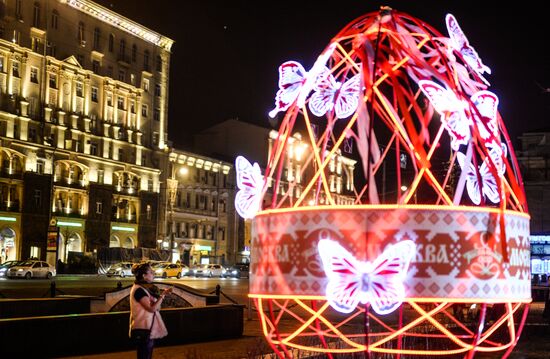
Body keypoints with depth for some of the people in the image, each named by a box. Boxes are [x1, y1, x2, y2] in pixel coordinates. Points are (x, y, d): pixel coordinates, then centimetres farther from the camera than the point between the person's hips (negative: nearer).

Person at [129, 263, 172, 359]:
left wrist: (162, 294, 4)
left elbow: (154, 305, 14)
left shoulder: (145, 288, 14)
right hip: (143, 330, -10)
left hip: (148, 330, 10)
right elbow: (152, 308, -23)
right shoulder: (139, 290, -18)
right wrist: (163, 294, -18)